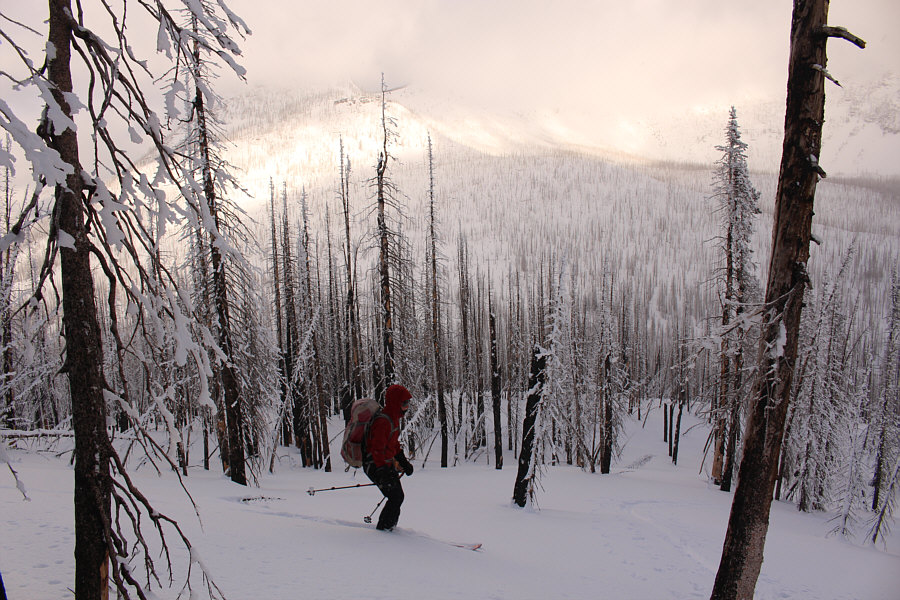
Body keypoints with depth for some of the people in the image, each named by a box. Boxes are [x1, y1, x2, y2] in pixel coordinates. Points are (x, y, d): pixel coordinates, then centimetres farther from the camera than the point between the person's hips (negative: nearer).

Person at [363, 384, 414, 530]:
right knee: (395, 498, -9)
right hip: (375, 465, -10)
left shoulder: (393, 418, 10)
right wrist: (384, 472, -31)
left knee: (398, 497, 12)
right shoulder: (383, 422, -24)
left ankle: (390, 526, 24)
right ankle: (383, 528, 5)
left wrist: (403, 461, 21)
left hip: (386, 464, 10)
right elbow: (377, 449, -28)